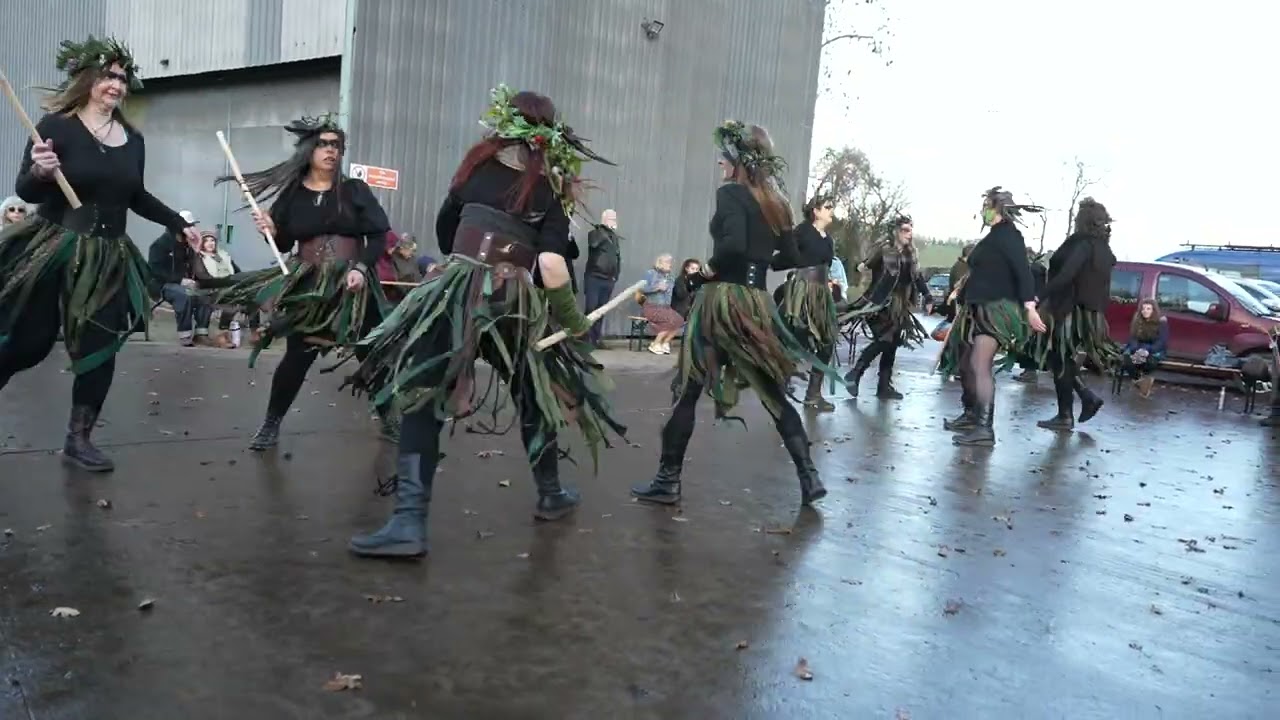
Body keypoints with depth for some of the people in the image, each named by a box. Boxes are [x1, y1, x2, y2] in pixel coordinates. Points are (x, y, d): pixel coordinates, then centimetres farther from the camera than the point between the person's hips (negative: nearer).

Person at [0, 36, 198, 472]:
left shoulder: (133, 139, 7)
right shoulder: (57, 125, -7)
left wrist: (180, 225, 18)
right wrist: (40, 172, -28)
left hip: (107, 259, 4)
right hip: (52, 251, -4)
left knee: (100, 348, 2)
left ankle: (78, 438, 13)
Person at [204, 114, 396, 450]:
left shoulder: (355, 190, -1)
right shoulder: (291, 195, 3)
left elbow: (379, 235, -4)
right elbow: (284, 245, 10)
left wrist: (361, 268, -16)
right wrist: (271, 231, -11)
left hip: (354, 284, 0)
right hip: (307, 286, 0)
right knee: (297, 357, 0)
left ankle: (388, 417, 23)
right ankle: (271, 423, 16)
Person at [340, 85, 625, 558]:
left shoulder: (478, 164, 9)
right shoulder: (551, 190, 2)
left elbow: (444, 231, 19)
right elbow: (551, 268, -12)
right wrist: (574, 321, 0)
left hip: (458, 290, 0)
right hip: (514, 304, 0)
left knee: (424, 398, 0)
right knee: (535, 397, 19)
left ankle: (409, 522, -11)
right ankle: (551, 495, 35)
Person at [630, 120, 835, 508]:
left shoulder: (731, 193, -9)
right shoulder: (776, 201, 12)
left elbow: (734, 243, -25)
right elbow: (791, 257, 13)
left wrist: (712, 267, -8)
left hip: (723, 300, -7)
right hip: (758, 303, 7)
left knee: (688, 392, 3)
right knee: (774, 395, 12)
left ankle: (668, 481, 9)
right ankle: (809, 477, 9)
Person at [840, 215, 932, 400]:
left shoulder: (911, 253, 8)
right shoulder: (883, 249, -8)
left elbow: (917, 276, 14)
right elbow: (866, 264, -8)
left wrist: (927, 298, 12)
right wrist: (862, 266, -27)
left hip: (898, 306, 6)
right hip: (879, 303, -6)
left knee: (892, 344, 5)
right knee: (883, 341, -17)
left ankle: (884, 386, 12)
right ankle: (854, 374, -2)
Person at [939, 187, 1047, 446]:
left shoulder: (1008, 234, -10)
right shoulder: (994, 236, 18)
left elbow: (1022, 271, -20)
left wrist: (1029, 307, -29)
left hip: (998, 309, -10)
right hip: (982, 309, 10)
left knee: (980, 365, -20)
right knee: (966, 364, 15)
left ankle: (985, 429, -24)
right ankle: (971, 415, 28)